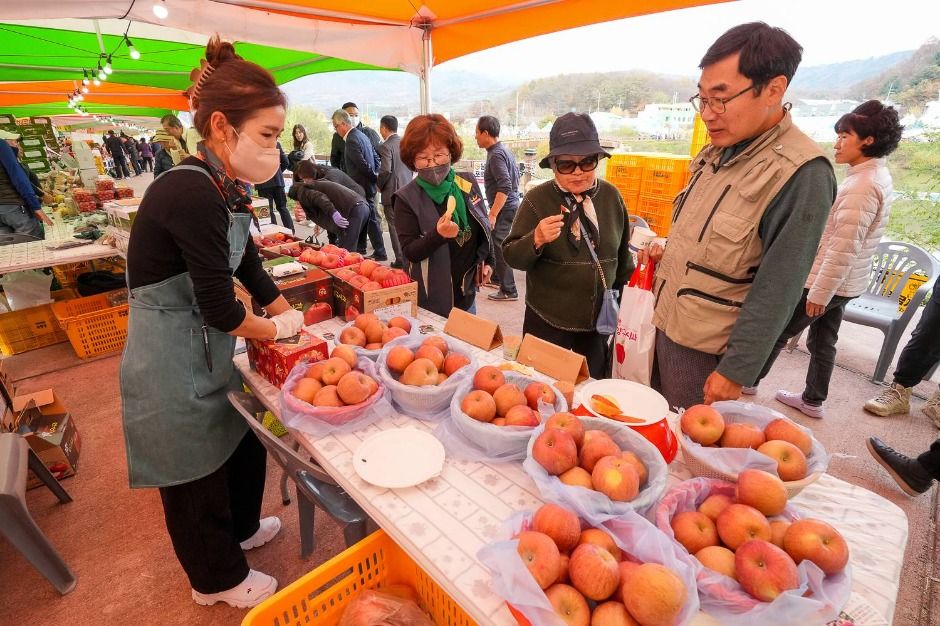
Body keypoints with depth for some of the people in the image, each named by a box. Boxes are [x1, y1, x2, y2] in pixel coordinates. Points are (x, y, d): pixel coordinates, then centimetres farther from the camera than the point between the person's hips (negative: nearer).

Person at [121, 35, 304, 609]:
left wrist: (289, 313, 8)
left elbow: (248, 264, 12)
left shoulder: (223, 187, 2)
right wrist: (278, 328, -7)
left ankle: (240, 529, 53)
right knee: (195, 476, 13)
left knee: (244, 442, 24)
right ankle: (219, 579, 40)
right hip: (174, 363, -9)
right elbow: (219, 307, -24)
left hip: (208, 349, 9)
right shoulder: (191, 195, -27)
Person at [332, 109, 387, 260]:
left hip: (363, 185, -10)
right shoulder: (360, 134, 13)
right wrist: (375, 174, 11)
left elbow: (362, 164, -22)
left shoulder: (351, 140, -18)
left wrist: (374, 176, -10)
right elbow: (375, 156, 16)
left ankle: (380, 253, 2)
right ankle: (360, 248, 29)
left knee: (371, 218, -4)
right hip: (368, 183, 10)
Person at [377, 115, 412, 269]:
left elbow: (386, 170, -21)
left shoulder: (385, 146, -13)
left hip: (392, 192, -7)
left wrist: (379, 185, -5)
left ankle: (401, 259, 4)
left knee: (395, 227, 0)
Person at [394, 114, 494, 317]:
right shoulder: (406, 199, -13)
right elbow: (410, 252, -16)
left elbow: (484, 226, 13)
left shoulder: (467, 182, -1)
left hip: (467, 291, 4)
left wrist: (488, 260, 11)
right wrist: (438, 234, -31)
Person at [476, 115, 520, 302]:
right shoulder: (504, 150, 12)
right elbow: (516, 173, 22)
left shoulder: (496, 155, -18)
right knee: (497, 244, 20)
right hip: (511, 204, 10)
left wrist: (492, 214, -26)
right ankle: (497, 278, 35)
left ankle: (508, 291, 2)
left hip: (504, 209, -10)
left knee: (499, 247, -5)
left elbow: (504, 187, -26)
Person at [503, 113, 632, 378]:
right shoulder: (537, 199, -13)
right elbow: (511, 256, -11)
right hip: (548, 321, -3)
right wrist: (537, 239, -30)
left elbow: (622, 255, 11)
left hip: (599, 320, 4)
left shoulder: (611, 196, -1)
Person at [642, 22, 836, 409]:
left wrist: (736, 371, -17)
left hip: (705, 351, -7)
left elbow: (776, 292, -19)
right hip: (663, 323, 8)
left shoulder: (801, 174, -20)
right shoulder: (717, 151, 4)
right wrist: (668, 255, 6)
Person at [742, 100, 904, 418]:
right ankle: (813, 400, 28)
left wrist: (819, 293, -21)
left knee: (777, 332, 5)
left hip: (827, 281, -9)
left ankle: (748, 381, 21)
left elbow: (844, 248, -24)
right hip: (842, 282, 9)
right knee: (823, 341, 16)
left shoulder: (862, 186, -21)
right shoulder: (877, 176, 10)